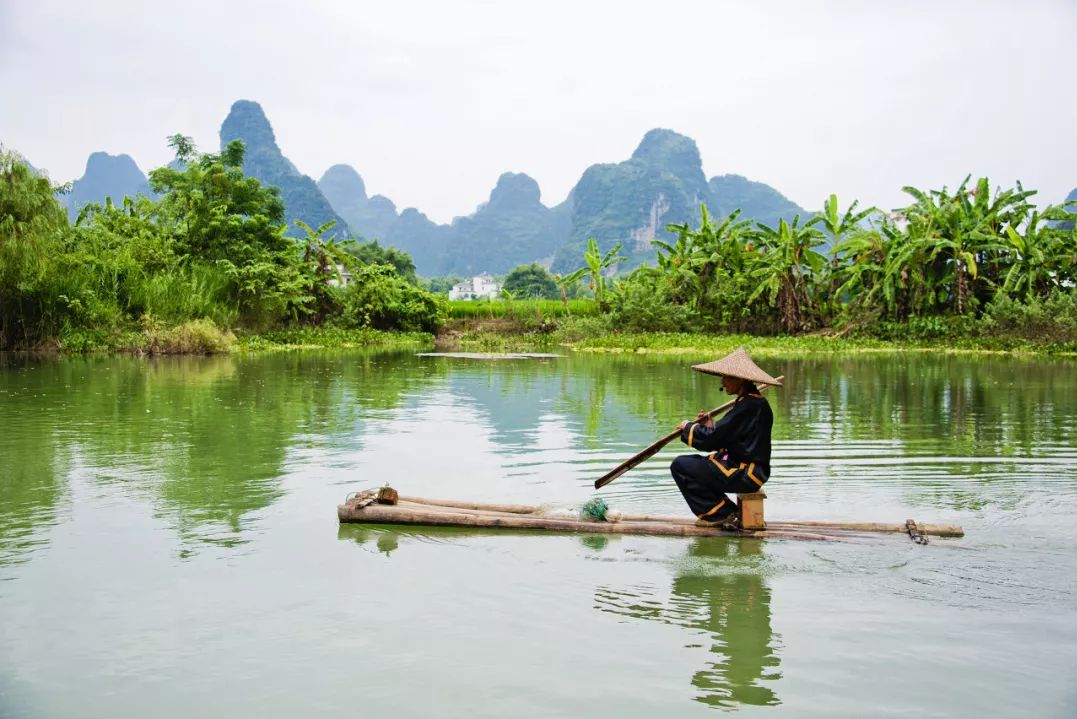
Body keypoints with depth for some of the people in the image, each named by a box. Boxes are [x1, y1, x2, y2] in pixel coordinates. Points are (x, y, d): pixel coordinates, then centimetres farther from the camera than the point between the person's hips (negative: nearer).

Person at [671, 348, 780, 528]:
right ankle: (726, 513, 14)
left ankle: (718, 513, -1)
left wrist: (689, 427, -3)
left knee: (679, 465, -8)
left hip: (744, 475, -10)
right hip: (749, 471, 10)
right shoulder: (756, 402, 13)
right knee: (691, 462, 22)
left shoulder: (748, 406, -20)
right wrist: (711, 427, 4)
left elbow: (712, 440, -20)